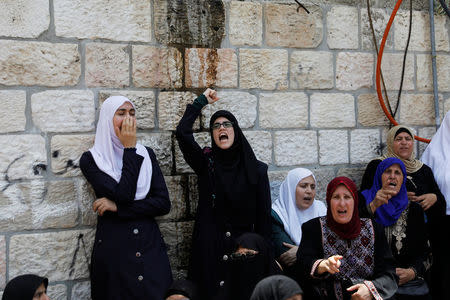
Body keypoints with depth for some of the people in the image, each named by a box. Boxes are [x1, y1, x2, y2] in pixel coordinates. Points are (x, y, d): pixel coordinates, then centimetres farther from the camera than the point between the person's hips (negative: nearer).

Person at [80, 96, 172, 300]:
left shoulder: (147, 154, 7)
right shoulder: (90, 159, -4)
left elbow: (164, 203, -1)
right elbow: (124, 196, -17)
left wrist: (118, 207, -11)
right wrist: (129, 149, -12)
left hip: (150, 246, 3)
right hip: (113, 250, -3)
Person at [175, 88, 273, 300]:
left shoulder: (257, 170, 4)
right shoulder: (206, 163, 5)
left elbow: (264, 214, 3)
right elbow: (182, 132, -10)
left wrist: (259, 248, -6)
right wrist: (202, 101, 1)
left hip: (245, 244, 0)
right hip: (210, 246, 0)